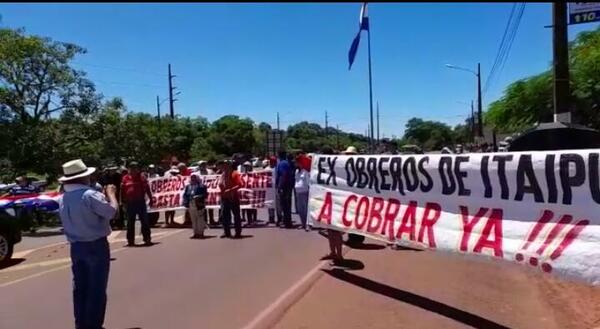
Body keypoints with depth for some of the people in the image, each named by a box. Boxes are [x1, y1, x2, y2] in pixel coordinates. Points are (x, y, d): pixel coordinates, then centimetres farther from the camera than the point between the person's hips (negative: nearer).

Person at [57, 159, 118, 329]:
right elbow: (111, 211, -20)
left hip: (76, 247, 7)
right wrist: (110, 193, -4)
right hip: (96, 246, -7)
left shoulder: (63, 199, 6)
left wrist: (102, 195, 16)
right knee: (97, 288, 3)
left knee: (80, 287, 15)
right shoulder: (90, 195, -19)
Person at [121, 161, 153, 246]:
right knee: (130, 222, 8)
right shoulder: (125, 178, 5)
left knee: (144, 221, 1)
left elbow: (147, 188, 3)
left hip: (141, 202, -1)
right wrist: (124, 202, 4)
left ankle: (147, 239, 7)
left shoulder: (141, 177, 3)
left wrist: (151, 199, -1)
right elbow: (123, 191, 7)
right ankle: (130, 240, 17)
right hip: (130, 203, 1)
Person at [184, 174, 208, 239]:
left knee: (200, 219, -5)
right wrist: (186, 202, 2)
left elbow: (205, 194, -5)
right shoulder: (188, 187, 18)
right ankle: (196, 233, 15)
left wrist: (200, 197, -20)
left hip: (198, 204, -5)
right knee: (193, 219, 8)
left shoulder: (201, 186, 2)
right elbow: (185, 195, 16)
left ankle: (201, 233, 1)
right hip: (191, 205, 5)